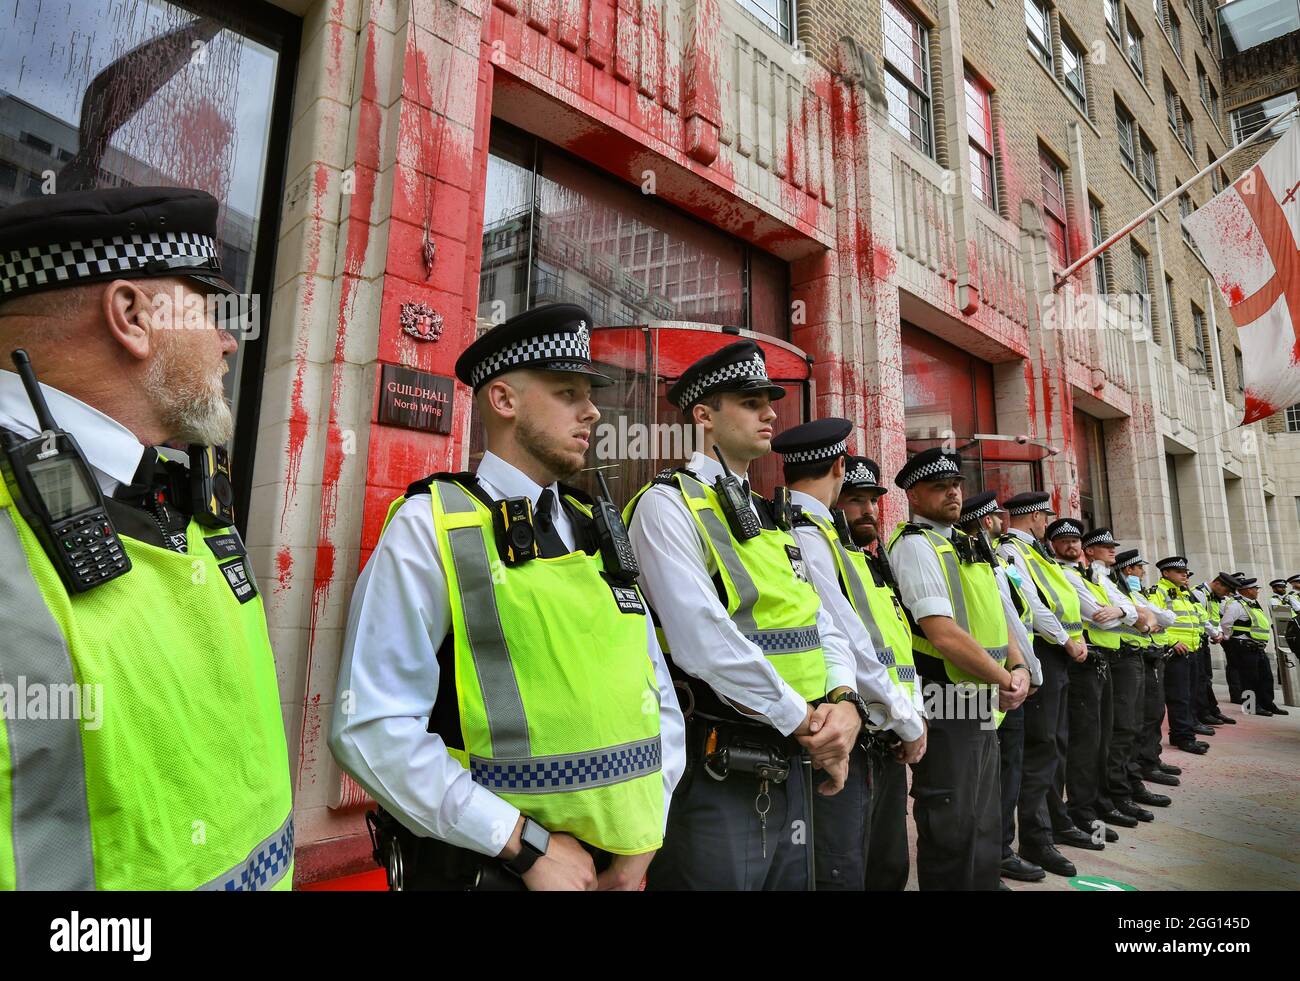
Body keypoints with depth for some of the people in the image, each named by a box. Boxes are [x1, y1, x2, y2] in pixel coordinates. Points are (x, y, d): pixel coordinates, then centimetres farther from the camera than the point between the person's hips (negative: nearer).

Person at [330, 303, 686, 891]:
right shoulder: (430, 527, -11)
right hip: (485, 867, -5)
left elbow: (658, 695, 9)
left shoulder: (600, 533, 6)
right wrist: (526, 843, -17)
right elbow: (372, 728, -17)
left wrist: (641, 843, 0)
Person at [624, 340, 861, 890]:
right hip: (718, 777, -8)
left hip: (793, 768, 8)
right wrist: (806, 722, -14)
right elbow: (706, 644, -23)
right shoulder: (668, 505, -13)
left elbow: (823, 627, 11)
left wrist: (843, 702, -8)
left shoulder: (768, 517, 13)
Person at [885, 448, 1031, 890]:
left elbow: (997, 618, 16)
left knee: (984, 825, 20)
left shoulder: (970, 546, 15)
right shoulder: (915, 545, -14)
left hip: (984, 705, 9)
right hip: (948, 707, -9)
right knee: (952, 830, 2)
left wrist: (1018, 668, -2)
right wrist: (1003, 681, -13)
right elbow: (944, 635, -22)